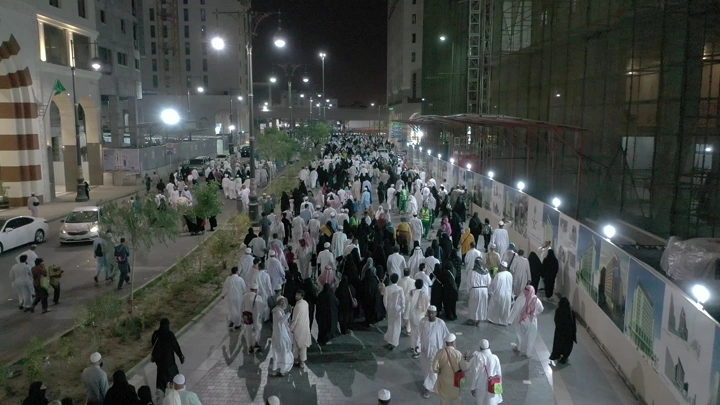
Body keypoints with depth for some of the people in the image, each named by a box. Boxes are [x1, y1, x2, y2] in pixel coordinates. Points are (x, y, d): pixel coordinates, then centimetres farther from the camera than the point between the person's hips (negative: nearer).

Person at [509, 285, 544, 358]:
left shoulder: (520, 299, -23)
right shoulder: (536, 301, -17)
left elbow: (515, 310, -16)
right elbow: (541, 310, 0)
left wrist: (512, 319, -4)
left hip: (521, 321, 0)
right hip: (532, 322, 0)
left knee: (520, 335, 23)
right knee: (529, 337, 17)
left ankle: (518, 347, 41)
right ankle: (527, 352, 27)